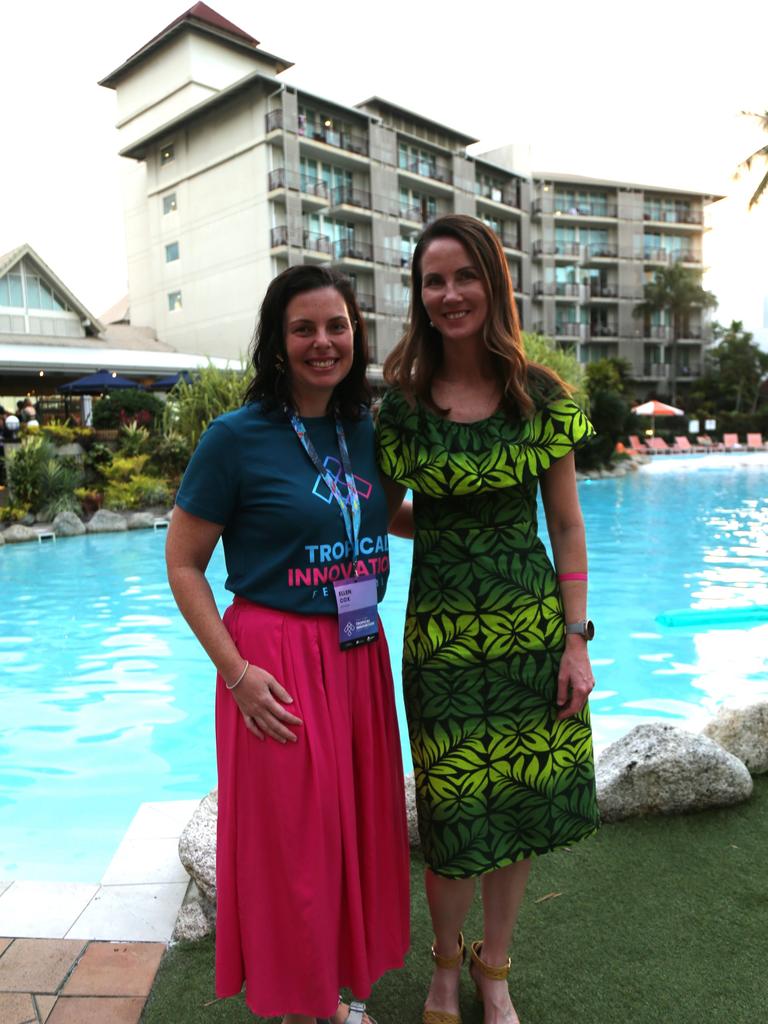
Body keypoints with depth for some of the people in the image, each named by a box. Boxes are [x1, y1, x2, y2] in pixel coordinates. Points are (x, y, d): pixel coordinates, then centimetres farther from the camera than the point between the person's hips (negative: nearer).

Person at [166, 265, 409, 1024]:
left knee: (359, 830, 18)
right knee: (292, 841, 8)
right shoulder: (235, 437, -12)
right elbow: (183, 565, -9)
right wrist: (236, 671, -15)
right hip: (278, 660, -6)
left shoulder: (363, 431, 6)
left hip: (360, 655, 6)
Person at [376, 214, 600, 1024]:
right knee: (455, 817, 8)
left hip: (534, 625, 2)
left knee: (521, 806, 13)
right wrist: (442, 526, -8)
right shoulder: (400, 403, -4)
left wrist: (576, 639, -3)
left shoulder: (541, 396, -1)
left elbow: (565, 525, 0)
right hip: (442, 633, -1)